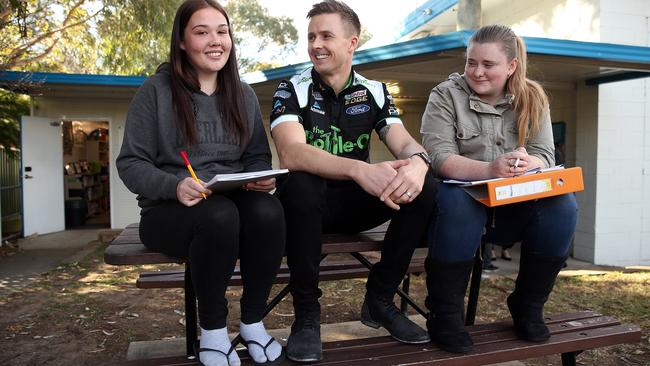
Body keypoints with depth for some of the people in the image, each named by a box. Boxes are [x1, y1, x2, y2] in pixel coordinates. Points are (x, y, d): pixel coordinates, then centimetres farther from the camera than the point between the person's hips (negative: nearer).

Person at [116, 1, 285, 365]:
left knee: (268, 211, -31)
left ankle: (253, 320, -10)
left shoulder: (243, 94, 12)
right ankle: (212, 327, -12)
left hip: (236, 201, 4)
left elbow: (258, 156, 12)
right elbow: (131, 163, -4)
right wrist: (174, 186, -24)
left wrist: (261, 177, -12)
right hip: (169, 209, -3)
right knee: (220, 215, -37)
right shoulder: (156, 90, -2)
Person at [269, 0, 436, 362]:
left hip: (357, 202, 3)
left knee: (424, 186, -19)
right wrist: (360, 170, -43)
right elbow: (291, 154, -27)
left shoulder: (375, 92, 2)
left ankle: (380, 299, -5)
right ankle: (306, 311, -18)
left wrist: (417, 162, -36)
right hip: (311, 202, -3)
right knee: (299, 184, -36)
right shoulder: (293, 90, -9)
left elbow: (406, 144, -9)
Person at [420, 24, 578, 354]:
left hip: (514, 206, 4)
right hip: (464, 194, -3)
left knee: (562, 203, -24)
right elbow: (439, 157, -15)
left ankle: (528, 306, -3)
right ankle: (445, 314, -19)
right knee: (458, 203, -37)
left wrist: (527, 163, -27)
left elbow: (545, 156, -1)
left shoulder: (532, 99, 8)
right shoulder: (445, 95, -2)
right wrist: (490, 169, -33)